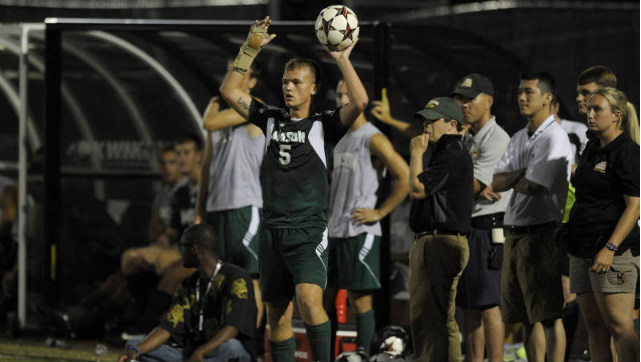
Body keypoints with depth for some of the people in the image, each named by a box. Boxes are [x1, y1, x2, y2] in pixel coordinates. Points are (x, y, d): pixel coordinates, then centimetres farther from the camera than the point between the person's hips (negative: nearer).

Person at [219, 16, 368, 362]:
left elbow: (360, 102, -15)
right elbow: (229, 91, 9)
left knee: (309, 300, -25)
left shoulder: (323, 124, 2)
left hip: (309, 231, -5)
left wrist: (342, 60, -10)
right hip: (272, 229, 5)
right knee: (277, 315, 6)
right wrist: (250, 49, 2)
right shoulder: (271, 119, 13)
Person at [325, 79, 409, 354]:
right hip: (332, 231, 8)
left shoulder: (373, 139, -8)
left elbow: (405, 177, -14)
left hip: (360, 232, -8)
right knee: (323, 297, 8)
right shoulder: (337, 139, 15)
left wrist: (379, 213, -13)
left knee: (360, 299, -5)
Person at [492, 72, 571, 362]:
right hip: (514, 234, 9)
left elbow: (530, 186, -18)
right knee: (526, 315, 11)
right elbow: (496, 183, 9)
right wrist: (522, 175, -9)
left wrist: (513, 180, 3)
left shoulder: (554, 138, -10)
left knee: (549, 315, -8)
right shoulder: (519, 139, 17)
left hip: (542, 233, -9)